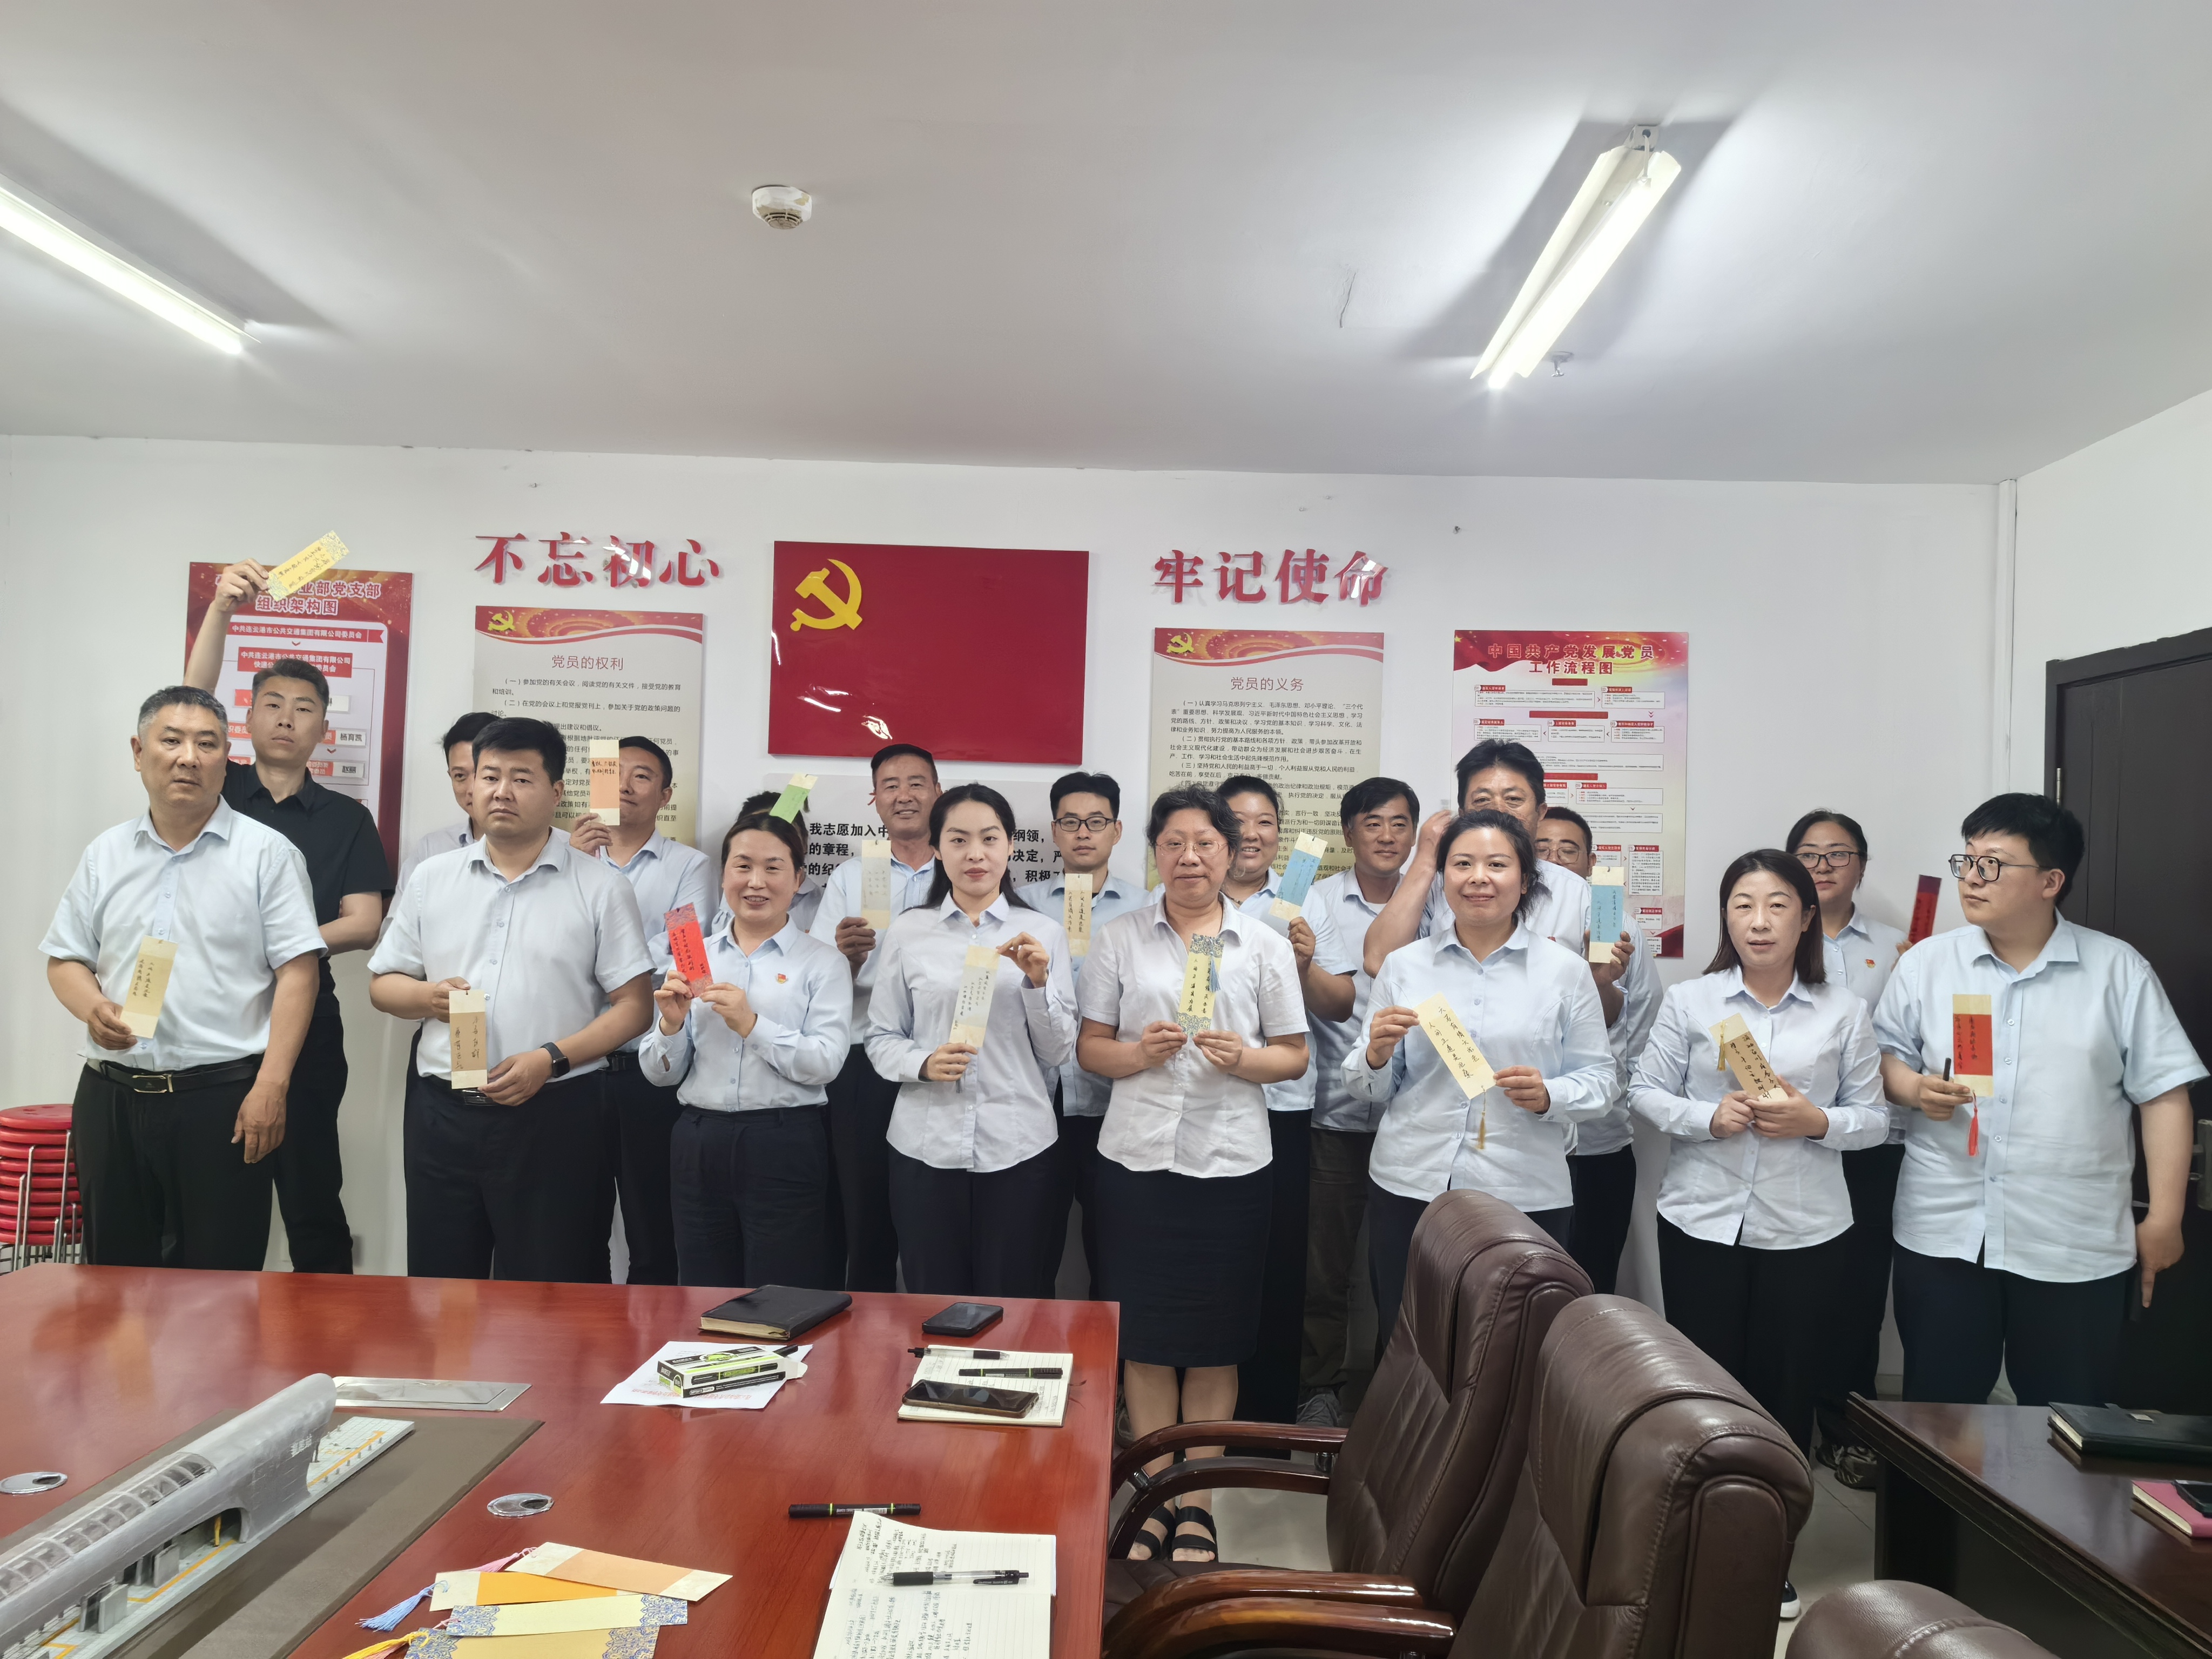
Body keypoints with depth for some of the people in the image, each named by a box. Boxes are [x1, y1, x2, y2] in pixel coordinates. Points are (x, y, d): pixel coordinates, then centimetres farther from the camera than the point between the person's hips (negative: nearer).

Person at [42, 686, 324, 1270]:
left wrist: (270, 1087, -15)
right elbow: (65, 959, 15)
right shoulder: (105, 855, 11)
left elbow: (297, 973, -8)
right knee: (115, 1269, 13)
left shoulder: (267, 853, -3)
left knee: (219, 1272, 2)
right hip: (111, 1095, 4)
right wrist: (94, 1009, -9)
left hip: (224, 1095, -4)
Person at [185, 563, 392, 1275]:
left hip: (303, 1021, -1)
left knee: (311, 1194, 4)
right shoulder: (216, 789, 7)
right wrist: (220, 610, -21)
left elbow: (364, 923, -1)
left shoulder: (346, 818, 6)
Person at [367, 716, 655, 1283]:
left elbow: (634, 1004, -4)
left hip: (556, 1116, -3)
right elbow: (383, 982, 15)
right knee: (439, 1288, 12)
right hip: (443, 1113, 3)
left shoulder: (600, 889, -1)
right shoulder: (432, 879, 11)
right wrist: (427, 997, -8)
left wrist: (551, 1059, -15)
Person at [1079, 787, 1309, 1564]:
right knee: (1144, 1334, 6)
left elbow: (1294, 1055, 6)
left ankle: (1197, 1499, 20)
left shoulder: (1265, 945, 6)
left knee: (1215, 1340, 6)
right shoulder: (1118, 937, 6)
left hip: (1229, 1162, 0)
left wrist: (1244, 1058, -13)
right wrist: (1138, 1052, -14)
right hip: (1137, 1157, 0)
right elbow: (1089, 1047, 6)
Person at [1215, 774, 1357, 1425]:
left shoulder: (1305, 905, 11)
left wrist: (1307, 966, -10)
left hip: (1280, 1109, 1)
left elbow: (1341, 1008, 7)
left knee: (1277, 1267, 6)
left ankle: (1270, 1412, 21)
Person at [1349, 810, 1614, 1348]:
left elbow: (1599, 1078, 2)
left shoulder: (1565, 969, 3)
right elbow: (1370, 1089, 9)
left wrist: (1548, 1096, -17)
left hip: (1526, 1197, -1)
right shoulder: (1403, 965, 7)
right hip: (1409, 1188, 2)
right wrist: (1377, 1053, -12)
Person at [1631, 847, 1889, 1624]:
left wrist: (1817, 1122, -15)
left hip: (1803, 1230, 1)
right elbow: (1648, 1092, 1)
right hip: (1702, 1219, 0)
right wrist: (1710, 1118, -16)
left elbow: (1874, 1117, 4)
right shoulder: (1689, 1001, 0)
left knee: (1786, 1391, 9)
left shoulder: (1844, 1013, 2)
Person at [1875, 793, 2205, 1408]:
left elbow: (2163, 1093, 0)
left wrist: (2164, 1218, -3)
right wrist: (1913, 1089, -12)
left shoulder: (2119, 971, 1)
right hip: (1942, 1235, 1)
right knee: (1937, 1417, 11)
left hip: (2076, 1248, -1)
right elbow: (1884, 1053, 10)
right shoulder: (1927, 962, 4)